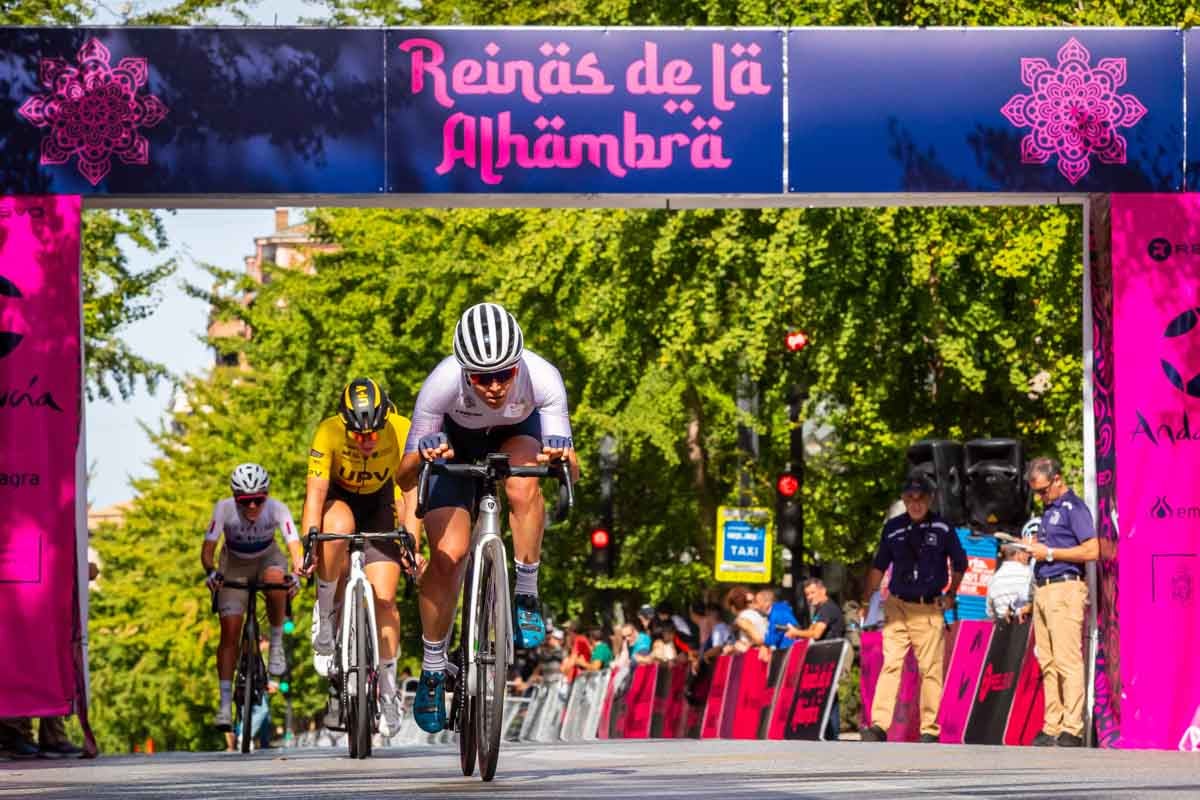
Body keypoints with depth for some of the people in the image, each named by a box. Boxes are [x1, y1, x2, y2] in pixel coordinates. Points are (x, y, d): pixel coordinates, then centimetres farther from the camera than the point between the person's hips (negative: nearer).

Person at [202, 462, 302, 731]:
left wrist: (297, 571, -56)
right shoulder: (225, 509, -28)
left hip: (268, 559, 0)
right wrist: (211, 571, -50)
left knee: (275, 580, -37)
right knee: (230, 631, -12)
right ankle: (225, 703, -9)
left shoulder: (277, 509, -28)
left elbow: (294, 545, -36)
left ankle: (277, 642, -14)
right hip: (235, 565, 0)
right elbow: (208, 548, -30)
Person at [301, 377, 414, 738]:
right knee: (338, 528, -39)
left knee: (384, 597, -10)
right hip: (339, 497, -1)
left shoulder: (402, 431, -29)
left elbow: (411, 493, -28)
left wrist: (412, 545, -39)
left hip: (380, 502, 1)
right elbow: (315, 494, -33)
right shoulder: (329, 433, -31)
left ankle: (388, 690, 4)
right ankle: (325, 613, -18)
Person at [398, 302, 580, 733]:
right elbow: (404, 478, -30)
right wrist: (421, 455, -52)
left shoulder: (542, 378, -37)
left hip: (516, 433, 0)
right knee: (448, 554, -14)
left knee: (523, 485, -34)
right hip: (454, 440, 0)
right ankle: (432, 672, 4)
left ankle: (526, 597, -14)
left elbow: (572, 473, -33)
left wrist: (562, 458, -55)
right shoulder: (443, 383, -38)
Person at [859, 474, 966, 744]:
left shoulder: (942, 529, 3)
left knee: (931, 669, -2)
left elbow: (959, 564, 16)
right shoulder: (893, 528, 7)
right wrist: (866, 602, 13)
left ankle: (930, 729, 2)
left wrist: (950, 594, 10)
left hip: (930, 608, -1)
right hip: (897, 607, 1)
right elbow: (878, 567, 16)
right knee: (891, 664, -9)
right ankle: (879, 726, -15)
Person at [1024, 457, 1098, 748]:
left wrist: (1049, 553, -13)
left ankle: (1072, 729, -14)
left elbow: (1092, 551, -15)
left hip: (1065, 589, -9)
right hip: (1042, 590, 9)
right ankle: (1052, 729, 7)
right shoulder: (1048, 510, 21)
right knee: (1048, 664, 6)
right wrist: (1032, 548, 10)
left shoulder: (1074, 508, -6)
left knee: (1068, 661, -12)